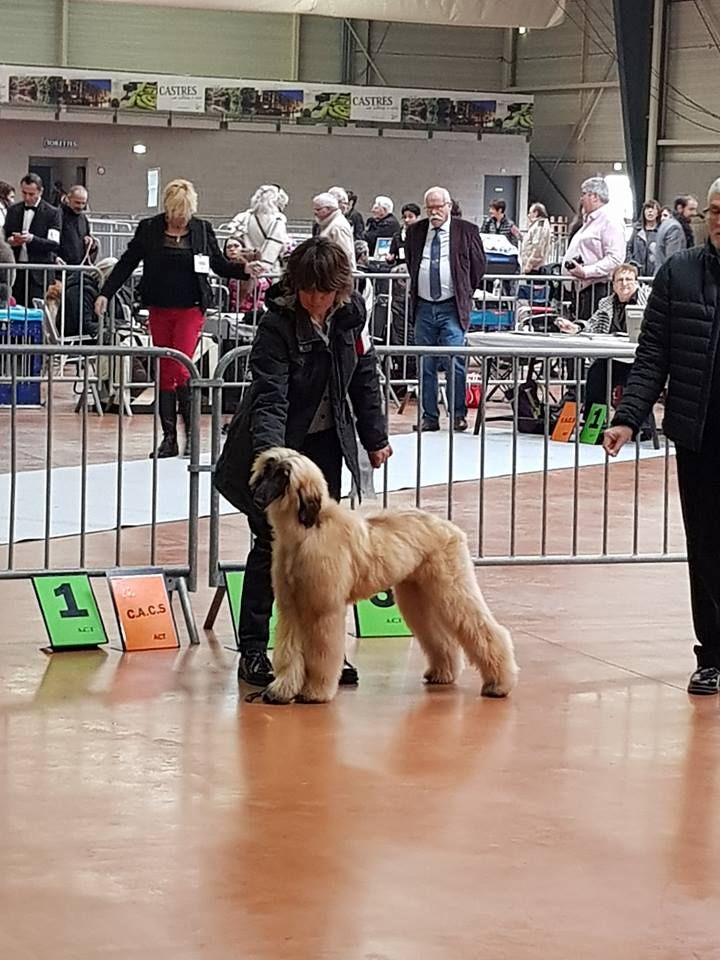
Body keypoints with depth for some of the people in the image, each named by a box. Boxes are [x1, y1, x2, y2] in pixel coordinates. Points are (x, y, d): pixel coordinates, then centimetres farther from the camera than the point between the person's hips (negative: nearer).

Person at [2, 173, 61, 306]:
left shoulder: (52, 213, 0)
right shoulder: (13, 210, 14)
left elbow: (55, 244, -7)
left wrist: (32, 239, -22)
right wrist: (10, 241, -7)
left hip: (39, 274, -4)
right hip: (15, 269, 4)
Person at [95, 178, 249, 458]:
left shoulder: (202, 229, 1)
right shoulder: (149, 229, 1)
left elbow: (220, 265, 9)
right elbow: (127, 263, 6)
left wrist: (244, 270, -9)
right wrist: (106, 293, 0)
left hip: (191, 309, -2)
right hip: (160, 309, 2)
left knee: (181, 368, -13)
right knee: (164, 373, 5)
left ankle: (191, 432, 1)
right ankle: (169, 438, 10)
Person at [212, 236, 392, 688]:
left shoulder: (352, 315, -8)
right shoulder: (277, 325, -24)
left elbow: (365, 376, 6)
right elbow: (270, 398, -30)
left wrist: (375, 436, 9)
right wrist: (269, 451, -44)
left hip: (326, 443, 5)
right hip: (279, 446, -5)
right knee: (271, 542, -6)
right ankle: (253, 650, 0)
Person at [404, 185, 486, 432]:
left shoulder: (466, 231, 0)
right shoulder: (415, 231, 9)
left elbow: (478, 265, 8)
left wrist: (465, 293, 9)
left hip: (451, 307, -3)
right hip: (423, 307, 4)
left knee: (454, 362, -11)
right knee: (425, 365, 5)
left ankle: (459, 415, 0)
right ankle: (429, 417, 11)